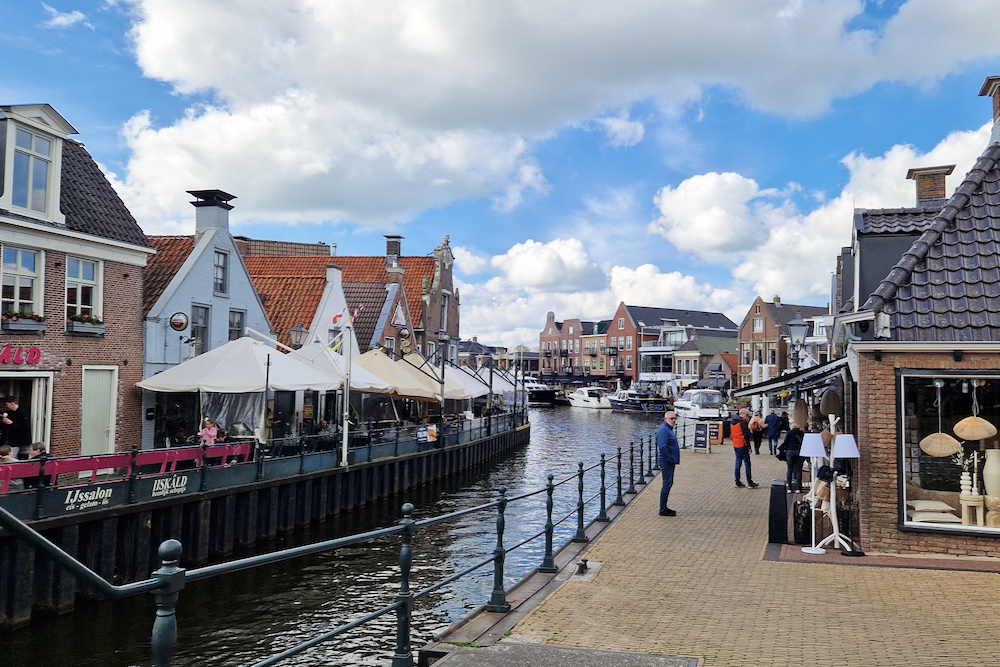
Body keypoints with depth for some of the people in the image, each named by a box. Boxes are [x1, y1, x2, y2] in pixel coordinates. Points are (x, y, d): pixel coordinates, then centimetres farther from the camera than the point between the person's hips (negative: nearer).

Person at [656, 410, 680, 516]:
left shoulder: (668, 429, 17)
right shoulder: (664, 430, -17)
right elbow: (662, 447, -26)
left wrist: (672, 459, 17)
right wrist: (669, 459, -20)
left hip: (670, 462, 11)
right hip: (666, 462, -11)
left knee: (669, 484, 14)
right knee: (667, 484, -8)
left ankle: (664, 508, 21)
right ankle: (663, 510, -4)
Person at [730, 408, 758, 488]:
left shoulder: (732, 422, 13)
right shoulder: (742, 422, -14)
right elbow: (745, 436, -16)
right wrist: (749, 447, -13)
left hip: (735, 446, 8)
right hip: (742, 446, -8)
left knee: (738, 463, 12)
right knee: (747, 464, -1)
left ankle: (737, 482, 13)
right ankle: (749, 483, 2)